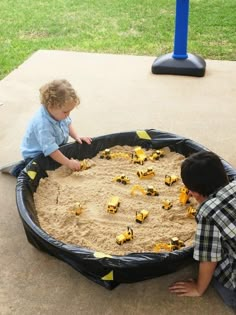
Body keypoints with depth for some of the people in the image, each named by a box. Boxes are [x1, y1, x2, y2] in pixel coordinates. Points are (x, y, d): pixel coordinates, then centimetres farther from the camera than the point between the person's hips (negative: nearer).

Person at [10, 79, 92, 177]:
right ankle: (22, 169, 5)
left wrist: (77, 137, -7)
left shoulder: (58, 112, -14)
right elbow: (51, 150, -38)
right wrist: (69, 163, -35)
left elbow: (68, 124, 8)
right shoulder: (43, 125, -39)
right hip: (35, 154, -9)